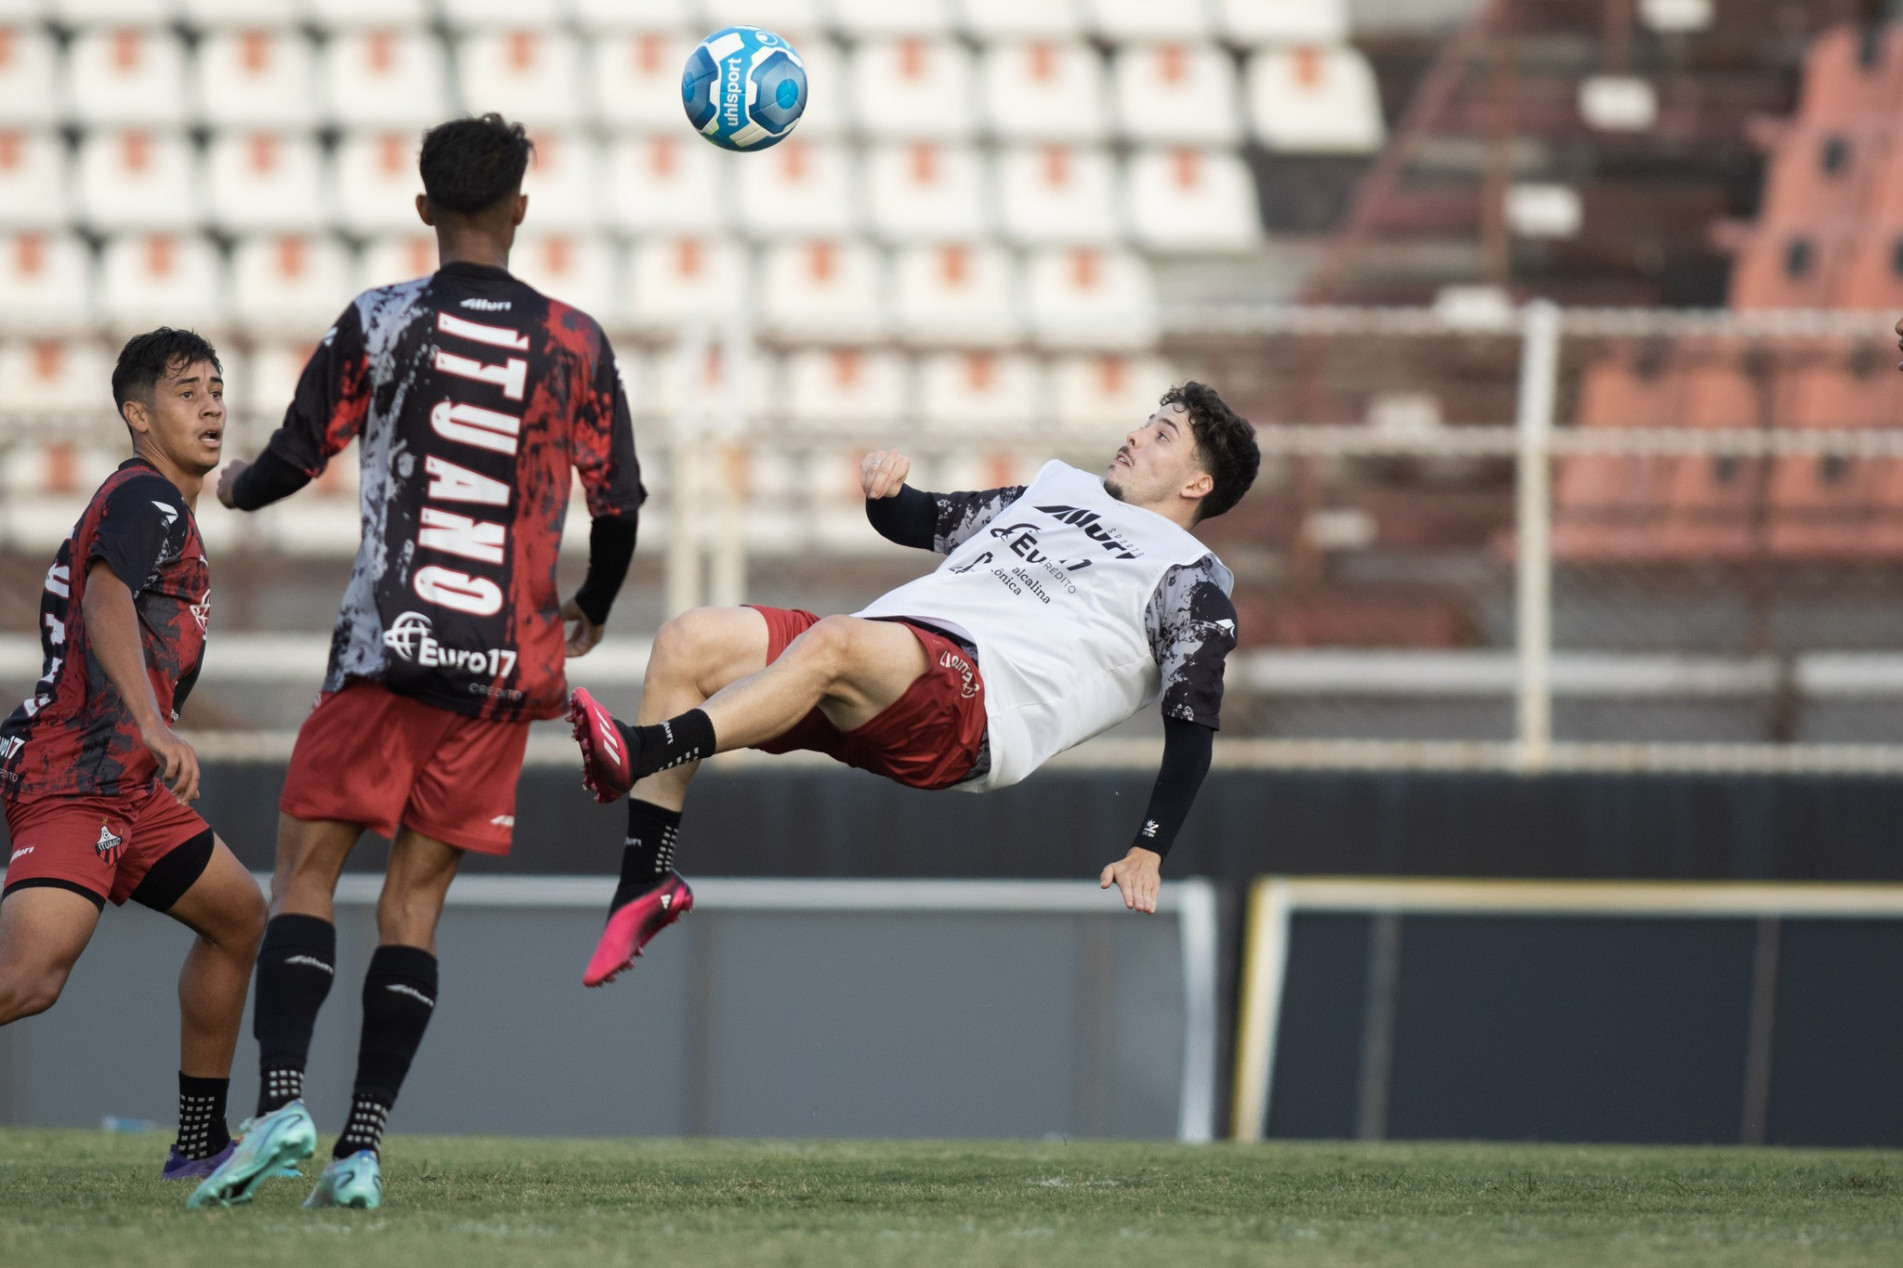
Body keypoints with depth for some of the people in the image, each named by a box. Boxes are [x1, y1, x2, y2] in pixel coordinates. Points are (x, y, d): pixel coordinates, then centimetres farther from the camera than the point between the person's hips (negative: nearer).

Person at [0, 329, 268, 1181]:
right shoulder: (147, 498, -8)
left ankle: (200, 1144, 25)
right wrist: (154, 727, -39)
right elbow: (106, 601, -26)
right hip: (73, 781, -11)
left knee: (237, 916, 20)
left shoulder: (151, 503, 23)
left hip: (125, 788, 11)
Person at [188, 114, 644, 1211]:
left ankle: (283, 1098, -17)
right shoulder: (576, 342, 4)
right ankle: (363, 1147, -4)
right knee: (417, 894, 5)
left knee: (308, 867, 3)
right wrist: (590, 615, 25)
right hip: (508, 660, 2)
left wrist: (235, 489, 25)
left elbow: (293, 463, 1)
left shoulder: (378, 325, -2)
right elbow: (619, 505, 6)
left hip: (387, 645, -2)